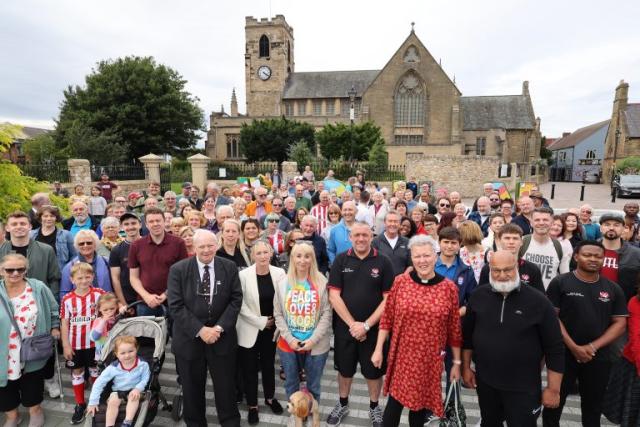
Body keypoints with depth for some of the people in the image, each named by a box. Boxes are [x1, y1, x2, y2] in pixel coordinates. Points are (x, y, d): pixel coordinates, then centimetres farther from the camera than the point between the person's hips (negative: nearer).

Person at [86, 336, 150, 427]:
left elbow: (145, 379, -5)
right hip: (117, 391, 2)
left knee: (134, 397, -32)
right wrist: (93, 402, -11)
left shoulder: (142, 365, -17)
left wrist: (138, 389, -25)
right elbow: (99, 383, -10)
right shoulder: (113, 368, -16)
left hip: (134, 390, -1)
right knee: (112, 402, -27)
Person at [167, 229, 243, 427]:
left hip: (222, 338, 1)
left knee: (226, 389, 11)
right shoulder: (178, 269, -6)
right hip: (190, 339, 0)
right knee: (192, 391, 15)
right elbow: (175, 306, -11)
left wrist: (220, 327, -14)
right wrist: (200, 330, -17)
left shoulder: (230, 268, -2)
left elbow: (236, 300, -3)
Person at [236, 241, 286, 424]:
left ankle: (270, 397, 41)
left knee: (269, 364, 19)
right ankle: (252, 405, 29)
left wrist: (275, 323, -5)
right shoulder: (243, 275, -16)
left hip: (272, 328, 2)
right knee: (250, 368, 9)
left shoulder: (279, 273, -9)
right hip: (250, 330, -2)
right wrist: (261, 322, -14)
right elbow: (241, 306, -14)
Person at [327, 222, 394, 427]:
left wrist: (367, 325, -13)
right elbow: (334, 296, -7)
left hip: (373, 328, -1)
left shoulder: (383, 262, -7)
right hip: (345, 327, 1)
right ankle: (342, 404, 40)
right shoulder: (341, 260, -4)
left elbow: (389, 298, -8)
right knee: (344, 368, 17)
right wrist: (352, 324, -12)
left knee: (374, 370, 13)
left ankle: (374, 407, 38)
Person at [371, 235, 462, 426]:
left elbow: (454, 329, 0)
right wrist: (379, 349, 1)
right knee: (395, 401, 7)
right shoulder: (400, 282, -7)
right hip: (402, 356, 0)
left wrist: (456, 362, 5)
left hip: (431, 359, 1)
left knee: (420, 404, 16)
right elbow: (387, 318, 0)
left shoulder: (449, 288, -6)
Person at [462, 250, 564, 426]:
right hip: (485, 382, 3)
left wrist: (553, 389, -8)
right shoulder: (479, 296, -5)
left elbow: (554, 348, -10)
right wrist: (466, 367, 7)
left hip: (524, 387, -3)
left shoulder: (538, 301, -14)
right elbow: (467, 335, 5)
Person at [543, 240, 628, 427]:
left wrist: (593, 347, -11)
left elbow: (620, 323, 1)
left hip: (599, 358, 3)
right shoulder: (560, 283, -6)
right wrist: (573, 347, -15)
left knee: (593, 406, 19)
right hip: (564, 354, -3)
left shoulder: (613, 289, 4)